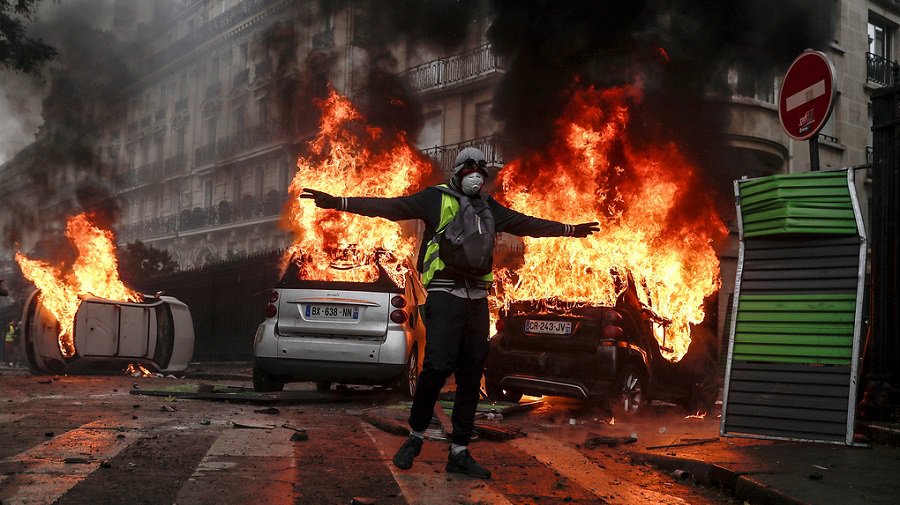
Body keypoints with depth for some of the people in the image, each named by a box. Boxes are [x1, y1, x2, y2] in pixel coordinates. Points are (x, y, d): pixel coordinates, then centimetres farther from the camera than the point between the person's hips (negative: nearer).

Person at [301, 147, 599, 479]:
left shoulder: (489, 209, 19)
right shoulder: (436, 198, 2)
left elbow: (528, 224, 31)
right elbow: (389, 207, -7)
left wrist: (570, 229, 36)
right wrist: (337, 202, -18)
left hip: (477, 298, 6)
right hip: (444, 293, -6)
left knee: (471, 376, 4)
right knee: (438, 365, -18)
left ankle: (459, 452, 11)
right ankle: (415, 436, 3)